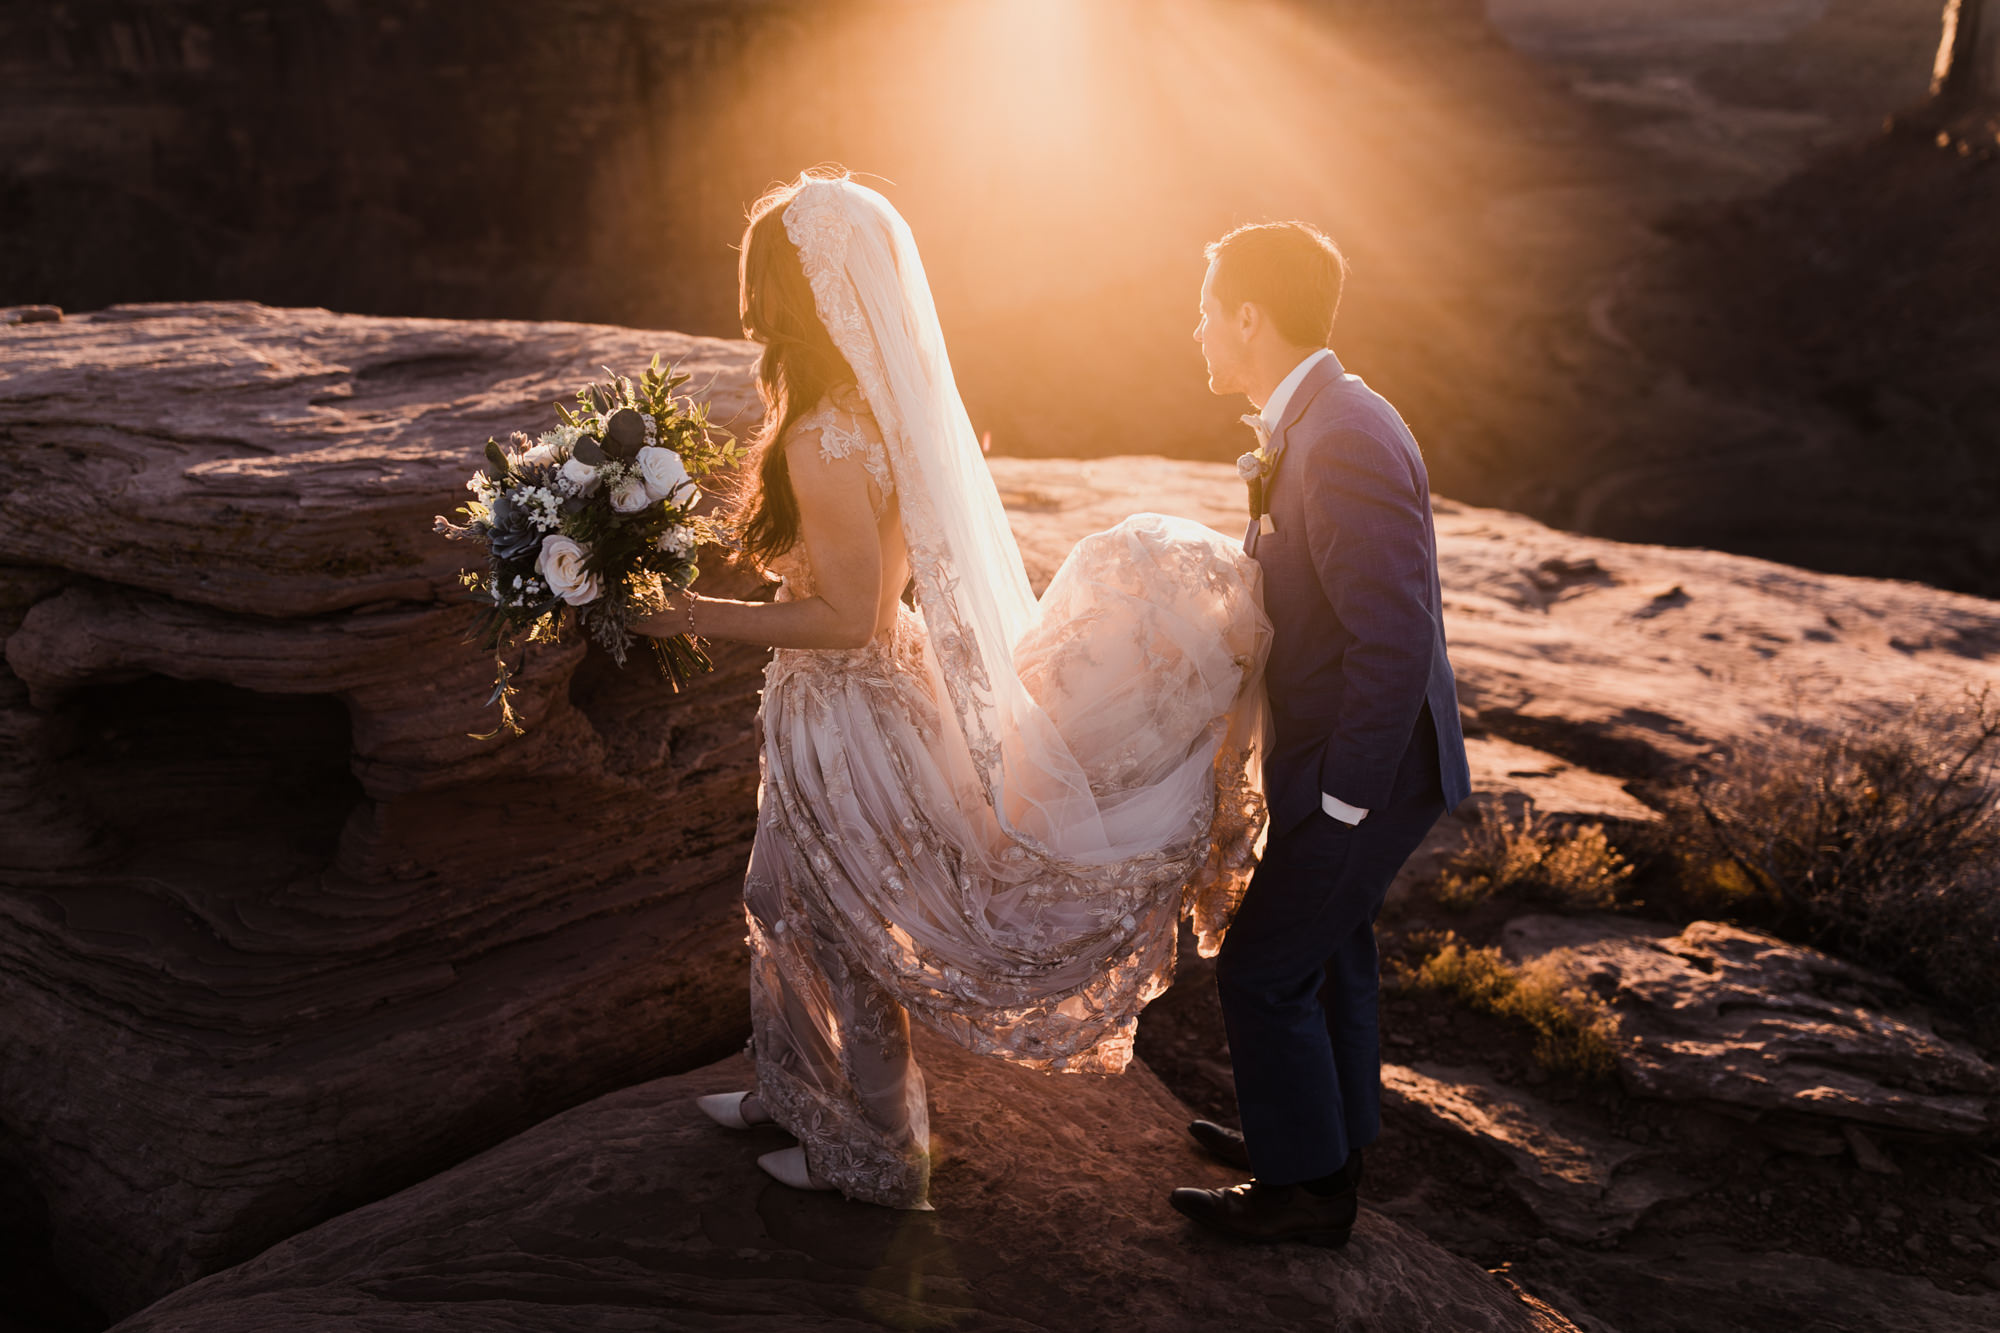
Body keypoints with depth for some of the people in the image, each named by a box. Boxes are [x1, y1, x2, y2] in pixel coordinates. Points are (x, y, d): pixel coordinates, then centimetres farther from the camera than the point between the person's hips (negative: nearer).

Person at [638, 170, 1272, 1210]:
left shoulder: (828, 442, -29)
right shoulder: (887, 407, -1)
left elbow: (847, 618, -25)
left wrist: (692, 615, -20)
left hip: (843, 712, -9)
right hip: (856, 694, 9)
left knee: (844, 935, 12)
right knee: (785, 903, 27)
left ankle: (871, 1152, 35)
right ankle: (791, 1090, 50)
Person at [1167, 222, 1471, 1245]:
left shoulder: (1344, 442, -27)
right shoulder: (1311, 423, 5)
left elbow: (1394, 641, -30)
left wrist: (1343, 800, -23)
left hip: (1370, 768, -10)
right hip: (1347, 749, 10)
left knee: (1262, 969, 3)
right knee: (1331, 948, 23)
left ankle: (1306, 1188, 21)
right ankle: (1324, 1136, 43)